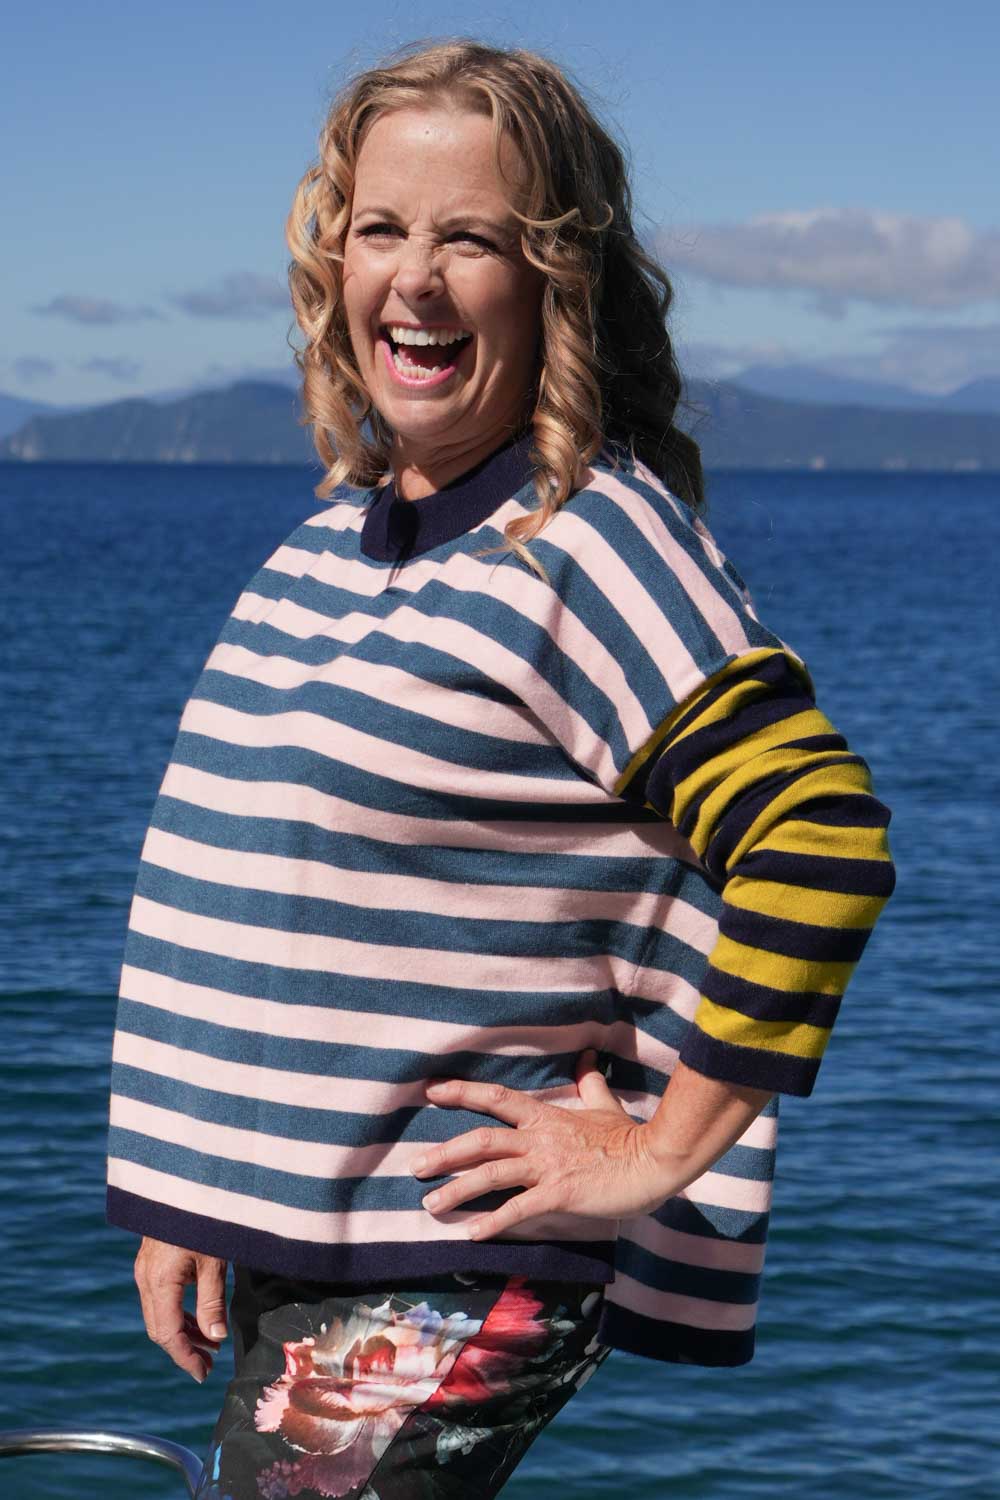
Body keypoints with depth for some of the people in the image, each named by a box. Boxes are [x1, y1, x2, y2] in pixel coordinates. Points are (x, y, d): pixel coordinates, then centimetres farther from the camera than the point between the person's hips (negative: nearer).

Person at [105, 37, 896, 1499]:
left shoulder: (585, 543, -15)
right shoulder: (344, 530, 10)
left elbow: (822, 838, -23)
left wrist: (659, 1152, -18)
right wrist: (191, 1202, 17)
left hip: (451, 1273, -8)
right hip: (295, 1255, 8)